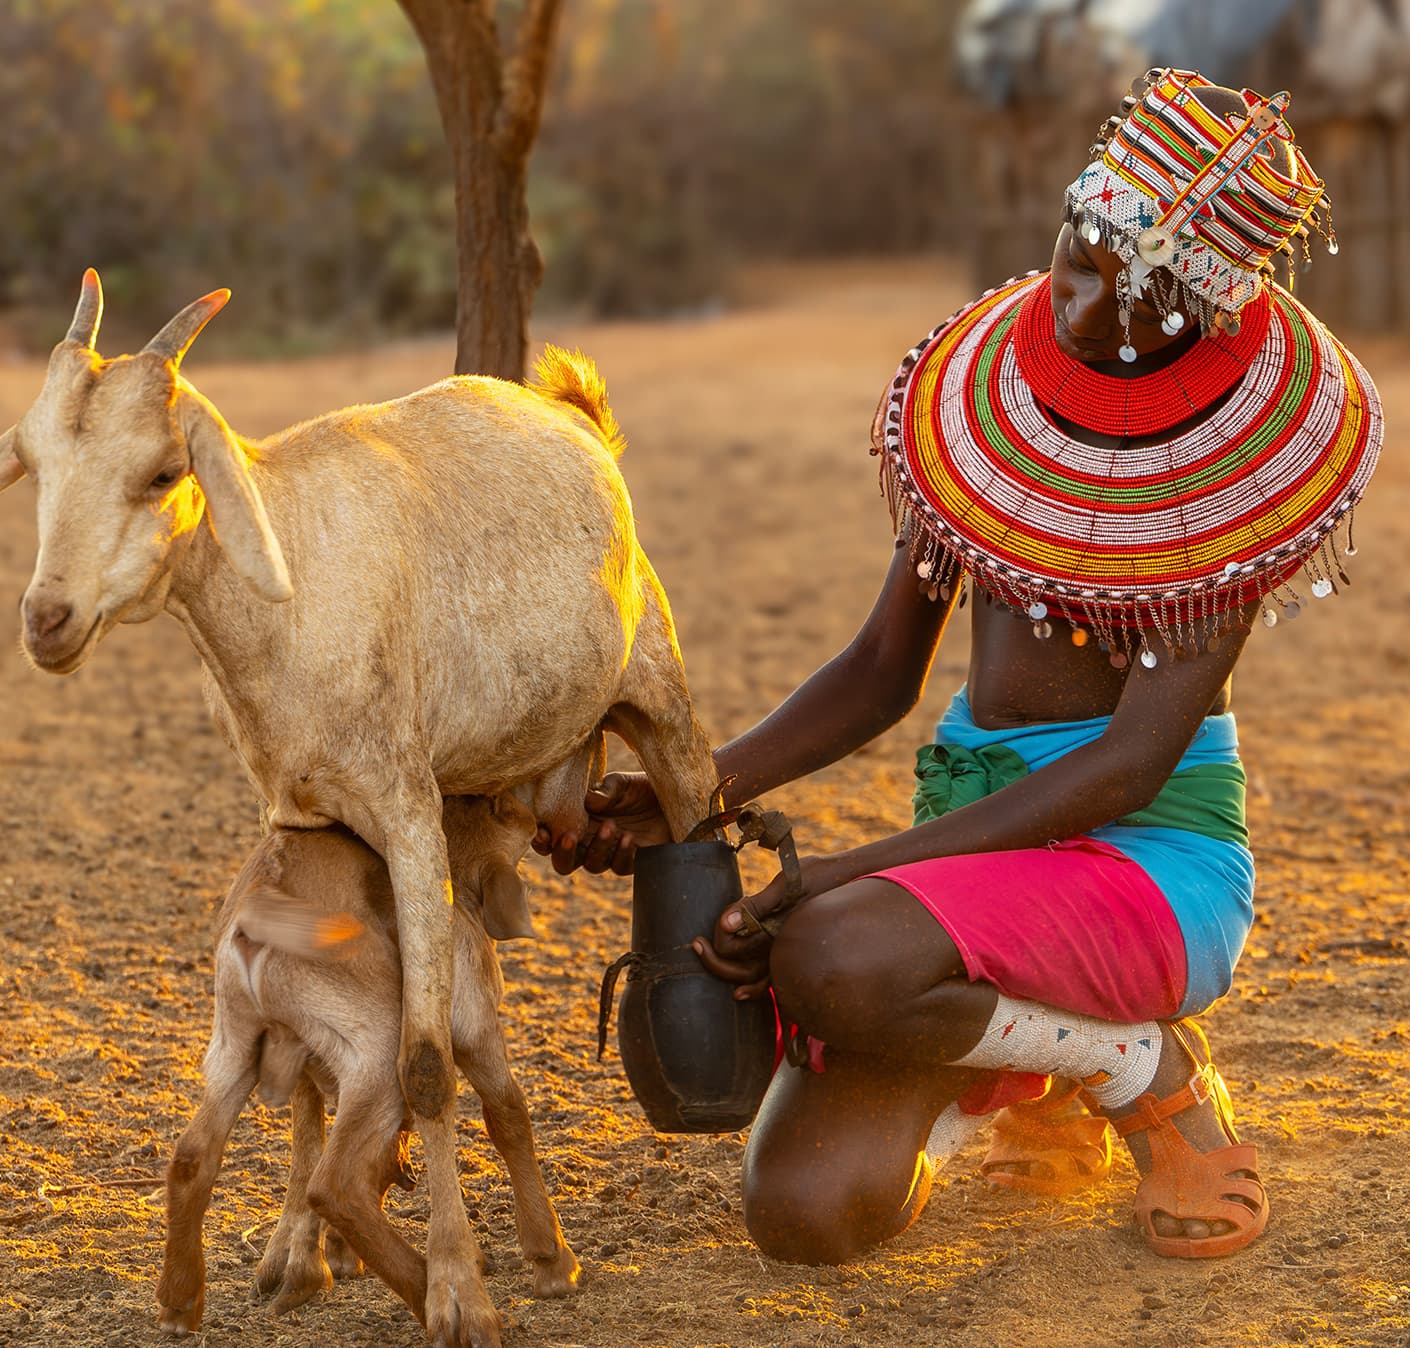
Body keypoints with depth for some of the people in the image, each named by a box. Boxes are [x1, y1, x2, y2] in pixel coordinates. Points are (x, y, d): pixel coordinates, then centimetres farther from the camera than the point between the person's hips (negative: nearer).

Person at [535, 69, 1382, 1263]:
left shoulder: (1245, 447, -12)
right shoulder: (996, 386, 4)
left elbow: (1130, 765, -19)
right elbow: (885, 671, 9)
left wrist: (837, 879, -25)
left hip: (1155, 855, -5)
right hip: (976, 828, 5)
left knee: (831, 963, -35)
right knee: (805, 1214, -14)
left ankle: (1149, 1073, -6)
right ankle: (1013, 1065, 17)